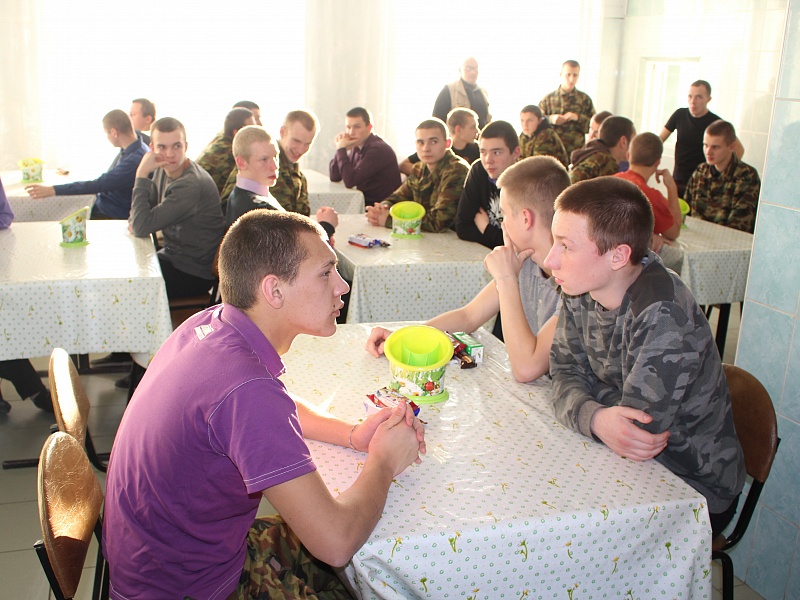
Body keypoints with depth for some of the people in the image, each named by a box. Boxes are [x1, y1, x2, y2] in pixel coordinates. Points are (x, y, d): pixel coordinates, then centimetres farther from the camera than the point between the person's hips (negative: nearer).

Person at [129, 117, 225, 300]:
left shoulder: (192, 184, -26)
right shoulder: (163, 170, 3)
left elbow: (142, 228, -27)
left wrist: (142, 175, -23)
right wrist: (135, 220, -7)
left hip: (194, 273, -8)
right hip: (171, 256, 8)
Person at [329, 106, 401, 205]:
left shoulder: (378, 149, -20)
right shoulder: (356, 147, 6)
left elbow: (350, 181, -23)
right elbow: (334, 177, 7)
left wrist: (341, 149, -15)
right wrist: (341, 149, -6)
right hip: (364, 202, 7)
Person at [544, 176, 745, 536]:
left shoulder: (664, 316, -29)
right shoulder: (581, 291, -6)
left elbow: (640, 438, -30)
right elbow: (564, 371, -7)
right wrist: (596, 418, -27)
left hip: (693, 490, -6)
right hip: (628, 464, 6)